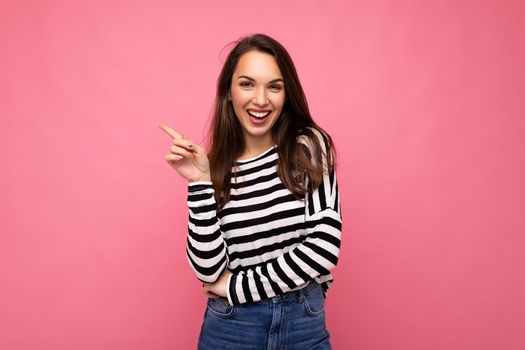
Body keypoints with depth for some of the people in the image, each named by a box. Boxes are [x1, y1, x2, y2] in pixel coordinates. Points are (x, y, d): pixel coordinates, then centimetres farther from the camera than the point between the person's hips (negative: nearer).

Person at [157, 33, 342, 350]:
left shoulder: (309, 147, -7)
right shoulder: (216, 167, -4)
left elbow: (325, 246, -15)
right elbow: (209, 270, -10)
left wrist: (235, 287, -11)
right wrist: (200, 183, -17)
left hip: (305, 324, 0)